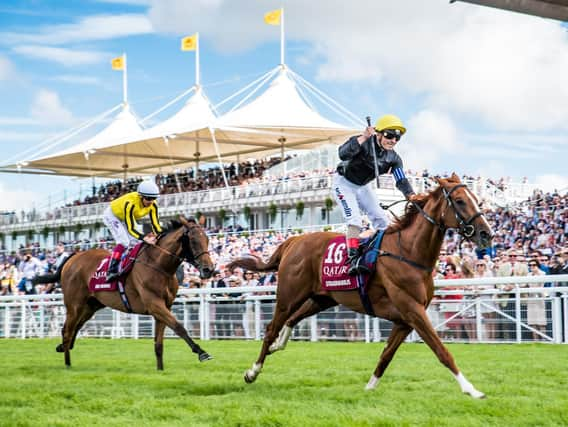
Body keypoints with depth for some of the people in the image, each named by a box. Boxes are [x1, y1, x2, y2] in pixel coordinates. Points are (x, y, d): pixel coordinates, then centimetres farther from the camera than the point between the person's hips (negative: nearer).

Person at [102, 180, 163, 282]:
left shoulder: (153, 205, -24)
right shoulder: (130, 203, -42)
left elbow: (155, 224, -22)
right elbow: (130, 228, -44)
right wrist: (144, 238, -57)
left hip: (127, 218, 7)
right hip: (112, 216, -7)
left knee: (137, 242, -1)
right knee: (124, 241, -24)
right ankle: (111, 271, -25)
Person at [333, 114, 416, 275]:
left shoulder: (393, 158, -11)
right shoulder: (363, 142, -27)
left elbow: (402, 181, -18)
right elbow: (343, 154, -44)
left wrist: (412, 196, -36)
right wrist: (363, 138, -51)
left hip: (363, 187, 7)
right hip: (344, 183, -7)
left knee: (381, 219, 2)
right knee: (354, 219, -22)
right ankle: (353, 260, -27)